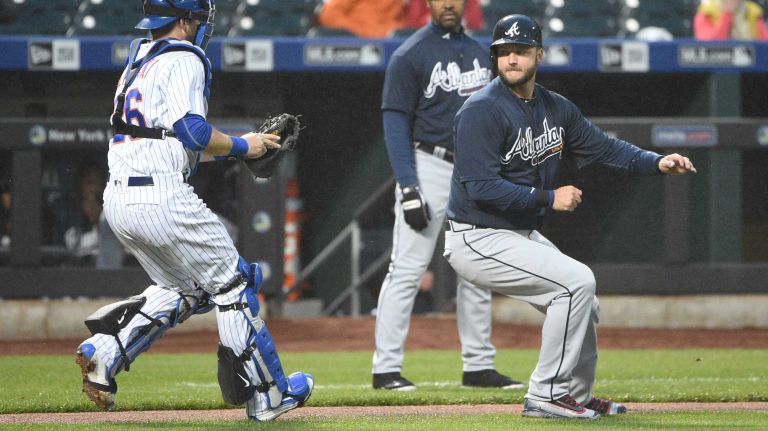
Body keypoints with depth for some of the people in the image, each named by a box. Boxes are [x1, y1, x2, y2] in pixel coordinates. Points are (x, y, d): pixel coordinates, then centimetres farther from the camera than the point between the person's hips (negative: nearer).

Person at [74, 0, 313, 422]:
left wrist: (230, 146, 20)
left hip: (118, 198, 9)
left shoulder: (138, 63, 21)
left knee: (185, 290, 21)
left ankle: (104, 351, 4)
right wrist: (240, 145, -3)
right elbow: (191, 131, -18)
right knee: (232, 284, 4)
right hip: (162, 196, -9)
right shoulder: (183, 60, -7)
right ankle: (268, 394, 8)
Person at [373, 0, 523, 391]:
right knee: (406, 270, -8)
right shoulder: (410, 55, -6)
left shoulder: (479, 51, 14)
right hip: (428, 167, -6)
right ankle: (386, 369, -8)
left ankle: (479, 366, 16)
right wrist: (408, 189, -17)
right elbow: (395, 122, -9)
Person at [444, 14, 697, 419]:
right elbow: (480, 187, -25)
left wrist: (656, 162, -6)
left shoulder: (554, 108, 7)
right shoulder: (482, 111, -18)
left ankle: (576, 396, 37)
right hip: (477, 240, -9)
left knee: (583, 306, 16)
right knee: (577, 281, -21)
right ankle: (546, 395, -14)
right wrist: (548, 198, -24)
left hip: (523, 234, 9)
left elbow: (602, 146, 11)